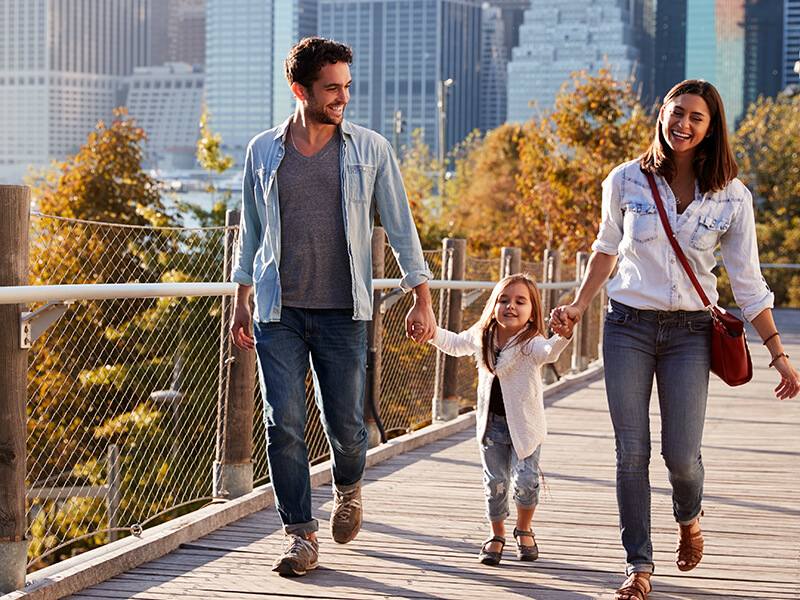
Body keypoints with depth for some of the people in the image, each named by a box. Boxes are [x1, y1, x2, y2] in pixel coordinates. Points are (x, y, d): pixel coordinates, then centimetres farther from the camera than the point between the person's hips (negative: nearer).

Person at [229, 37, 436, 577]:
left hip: (342, 314, -1)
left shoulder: (370, 150, 3)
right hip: (278, 313, 1)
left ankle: (349, 487, 35)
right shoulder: (263, 152, 6)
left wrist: (422, 300, 1)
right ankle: (301, 534, 4)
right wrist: (241, 303, 15)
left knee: (346, 424, 2)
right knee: (284, 425, -6)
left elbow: (401, 226, 6)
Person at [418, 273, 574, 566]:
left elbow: (548, 352, -43)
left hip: (525, 424, -4)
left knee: (525, 480, -11)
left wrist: (562, 337, -63)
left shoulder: (530, 343, -18)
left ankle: (523, 530, 17)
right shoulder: (480, 337, -1)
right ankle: (497, 535, 27)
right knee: (495, 482, 5)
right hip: (491, 424, 4)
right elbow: (455, 344, 22)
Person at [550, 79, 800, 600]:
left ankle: (689, 517, 32)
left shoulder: (732, 197, -2)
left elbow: (748, 282, 2)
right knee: (632, 453, -2)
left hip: (689, 332, 0)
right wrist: (579, 306, 11)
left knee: (681, 454, -4)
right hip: (628, 327, 1)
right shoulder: (627, 181, -1)